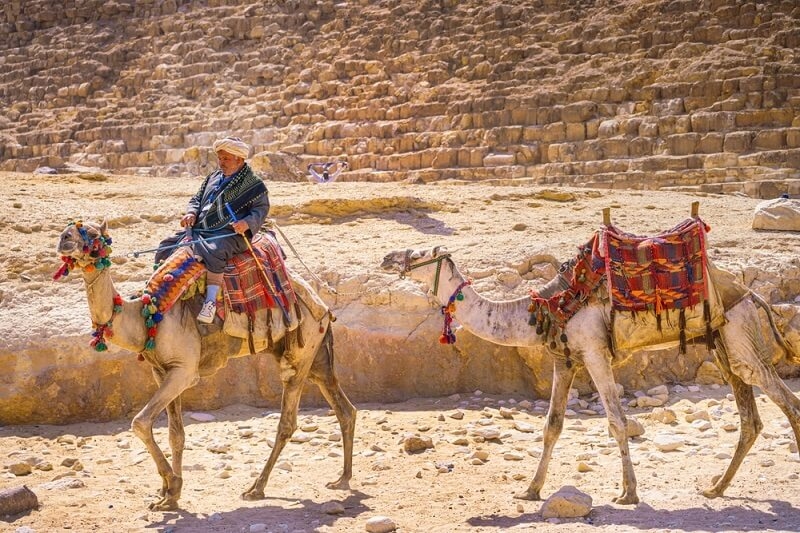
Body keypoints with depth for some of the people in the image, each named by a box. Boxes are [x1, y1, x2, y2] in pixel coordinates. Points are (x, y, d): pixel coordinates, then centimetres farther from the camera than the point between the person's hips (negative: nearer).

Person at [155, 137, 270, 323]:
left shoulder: (254, 185, 3)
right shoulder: (213, 177, 23)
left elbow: (261, 209, -2)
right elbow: (197, 199, 26)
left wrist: (247, 223, -21)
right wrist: (191, 213, 4)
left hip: (230, 233, -7)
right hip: (200, 229, 8)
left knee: (213, 252, -40)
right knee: (167, 246, -7)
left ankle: (211, 301, -37)